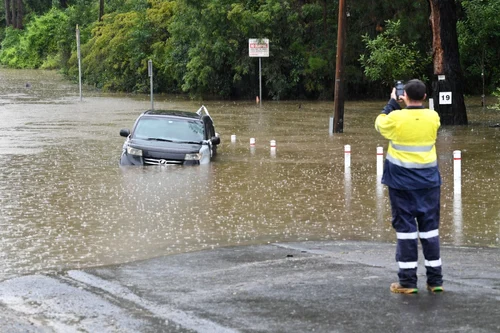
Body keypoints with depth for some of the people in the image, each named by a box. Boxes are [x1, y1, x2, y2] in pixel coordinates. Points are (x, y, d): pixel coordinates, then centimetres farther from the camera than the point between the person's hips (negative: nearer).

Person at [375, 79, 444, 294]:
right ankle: (435, 280, 12)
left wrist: (392, 103, 16)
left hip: (402, 181, -3)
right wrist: (410, 105, 19)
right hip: (428, 180, 3)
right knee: (430, 228, 9)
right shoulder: (433, 117, -4)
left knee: (405, 228, 2)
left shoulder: (396, 118, -13)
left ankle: (408, 282, 2)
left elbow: (379, 124, 9)